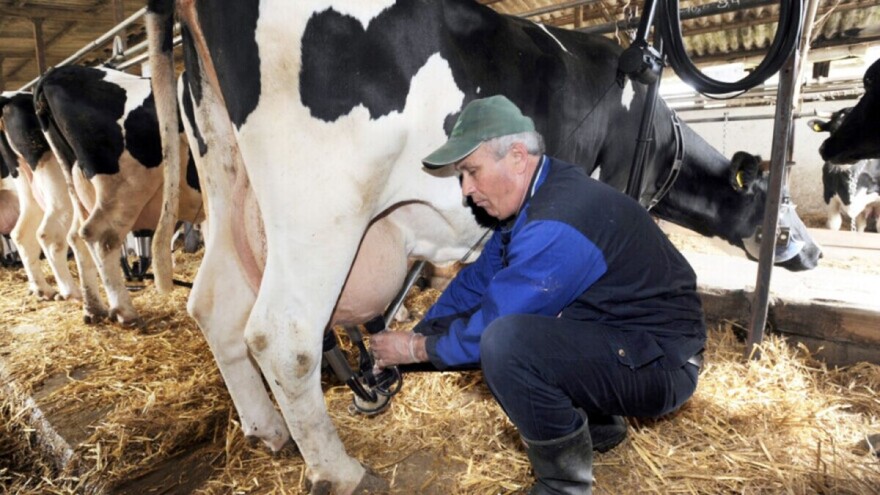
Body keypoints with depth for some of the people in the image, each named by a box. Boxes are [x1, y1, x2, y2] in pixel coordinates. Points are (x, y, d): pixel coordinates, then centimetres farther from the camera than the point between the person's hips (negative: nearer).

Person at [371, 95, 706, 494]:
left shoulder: (556, 226, -28)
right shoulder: (532, 198, 2)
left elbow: (492, 325, -22)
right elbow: (476, 280, 10)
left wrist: (418, 350, -6)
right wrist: (419, 334, 7)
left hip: (659, 363, -9)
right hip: (609, 338, 9)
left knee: (504, 341, -30)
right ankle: (594, 423, 18)